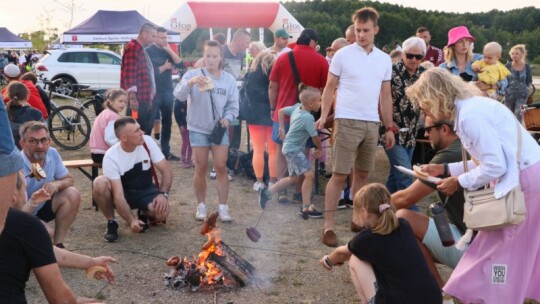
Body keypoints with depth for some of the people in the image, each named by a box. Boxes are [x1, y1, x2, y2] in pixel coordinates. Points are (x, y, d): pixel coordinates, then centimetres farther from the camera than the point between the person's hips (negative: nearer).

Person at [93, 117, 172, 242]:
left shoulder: (147, 142, -17)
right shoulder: (111, 156, -25)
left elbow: (166, 170, -12)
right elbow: (118, 195, -29)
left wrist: (163, 194, -29)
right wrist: (131, 220, -42)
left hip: (145, 191, 2)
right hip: (124, 193, -1)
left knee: (162, 212, -30)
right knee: (99, 183, -34)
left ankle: (144, 214, 8)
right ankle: (111, 223, -10)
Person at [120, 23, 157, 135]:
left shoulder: (141, 49, 22)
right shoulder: (133, 48, -12)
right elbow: (129, 73, -21)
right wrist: (132, 97, -25)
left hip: (144, 100, 11)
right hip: (137, 101, -11)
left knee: (145, 132, 13)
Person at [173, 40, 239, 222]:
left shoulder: (229, 79, 0)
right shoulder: (193, 74, -8)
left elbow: (233, 106, 3)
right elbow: (179, 95, -22)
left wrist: (227, 118, -17)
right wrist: (190, 83, -41)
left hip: (219, 129, 1)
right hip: (198, 129, -1)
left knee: (221, 167, -2)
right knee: (201, 168, 5)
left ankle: (223, 207, 4)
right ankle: (201, 206, 18)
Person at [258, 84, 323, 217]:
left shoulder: (297, 107, 1)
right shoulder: (308, 118, -23)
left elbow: (281, 111, 15)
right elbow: (315, 137, -12)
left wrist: (281, 128, 18)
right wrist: (319, 149, 6)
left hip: (290, 147, 10)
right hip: (293, 148, -10)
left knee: (293, 178, 18)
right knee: (309, 174, -14)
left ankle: (266, 192, 29)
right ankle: (306, 207, -9)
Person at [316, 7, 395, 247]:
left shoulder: (385, 60, 9)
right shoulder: (343, 54, -3)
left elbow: (385, 96, 13)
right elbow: (330, 87, 0)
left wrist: (390, 128, 10)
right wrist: (323, 115, -13)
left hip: (372, 124, 4)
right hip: (347, 121, -4)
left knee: (362, 174, 13)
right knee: (340, 174, -5)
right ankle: (328, 225, 1)